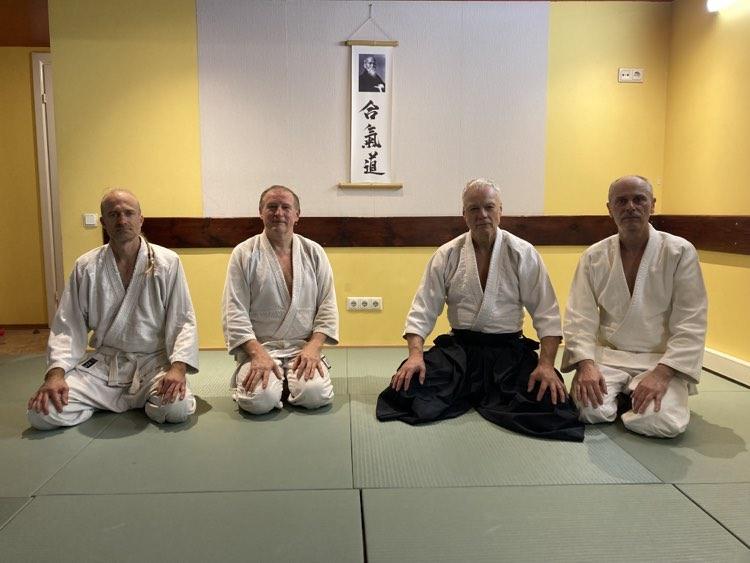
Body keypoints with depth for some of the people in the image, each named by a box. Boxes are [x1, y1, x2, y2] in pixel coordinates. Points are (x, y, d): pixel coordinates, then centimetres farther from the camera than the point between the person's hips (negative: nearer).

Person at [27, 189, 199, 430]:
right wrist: (56, 374, -12)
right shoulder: (86, 267, 3)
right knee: (41, 413, -18)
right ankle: (137, 400, 4)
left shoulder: (168, 262, -3)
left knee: (177, 409, -30)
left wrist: (178, 367, -21)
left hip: (152, 362, -1)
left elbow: (183, 321, -6)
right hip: (101, 363, 2)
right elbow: (68, 326, 4)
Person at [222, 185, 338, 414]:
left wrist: (313, 347, -9)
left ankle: (290, 379, 11)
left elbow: (327, 306, 5)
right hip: (258, 346, -1)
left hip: (303, 346, 2)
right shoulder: (244, 253, -1)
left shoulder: (314, 253, 6)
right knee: (260, 399, -26)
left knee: (315, 394, -23)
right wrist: (258, 354, -18)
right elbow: (235, 312, -6)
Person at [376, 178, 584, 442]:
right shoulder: (447, 255, 1)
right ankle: (474, 393, 7)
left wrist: (546, 364, -17)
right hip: (459, 348, 1)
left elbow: (546, 312, -4)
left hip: (509, 350, 0)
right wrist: (416, 354, -17)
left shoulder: (523, 254, -2)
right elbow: (423, 309, -1)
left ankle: (483, 398, 5)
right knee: (406, 388, -20)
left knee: (549, 401, -24)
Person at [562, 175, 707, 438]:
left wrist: (661, 373, -19)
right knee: (592, 411, -24)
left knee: (661, 422, -27)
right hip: (606, 356, 1)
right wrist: (585, 364, -19)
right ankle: (618, 393, 11)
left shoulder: (681, 252, -4)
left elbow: (690, 322, -8)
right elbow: (580, 317, -3)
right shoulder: (594, 257, 3)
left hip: (661, 360, -1)